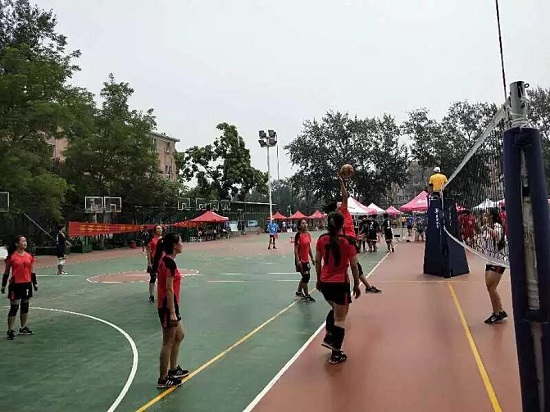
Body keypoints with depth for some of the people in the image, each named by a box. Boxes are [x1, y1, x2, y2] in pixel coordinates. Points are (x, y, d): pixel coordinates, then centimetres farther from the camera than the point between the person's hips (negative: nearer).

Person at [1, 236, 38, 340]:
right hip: (15, 285, -5)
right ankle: (10, 331, 8)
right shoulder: (12, 256, -7)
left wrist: (35, 283, 11)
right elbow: (6, 272, -1)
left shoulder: (29, 256, 5)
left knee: (25, 306, 12)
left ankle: (23, 328, 24)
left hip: (27, 284, 5)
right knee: (14, 307, -2)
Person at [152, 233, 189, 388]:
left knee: (179, 336, 21)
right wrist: (172, 312, -20)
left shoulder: (166, 260, 8)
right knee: (168, 343, 3)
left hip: (169, 305, 10)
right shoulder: (170, 263, -21)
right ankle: (163, 379, 17)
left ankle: (173, 370, 35)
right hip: (168, 306, -10)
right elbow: (169, 289, -22)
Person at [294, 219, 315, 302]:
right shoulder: (298, 235, -16)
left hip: (306, 259, 8)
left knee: (305, 276, 17)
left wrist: (312, 258, 15)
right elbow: (296, 249, -17)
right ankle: (307, 295, 11)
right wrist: (297, 260, -21)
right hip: (300, 260, -8)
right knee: (306, 276, -3)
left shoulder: (308, 234, 6)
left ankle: (299, 292, 35)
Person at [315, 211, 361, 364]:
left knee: (335, 309, 30)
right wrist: (356, 285, 2)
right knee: (340, 318, 8)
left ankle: (328, 338, 26)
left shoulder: (321, 240, -3)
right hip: (341, 284, -5)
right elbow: (354, 266, -10)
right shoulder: (348, 241, -14)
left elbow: (317, 262, 5)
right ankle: (336, 355, 15)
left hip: (325, 283, 5)